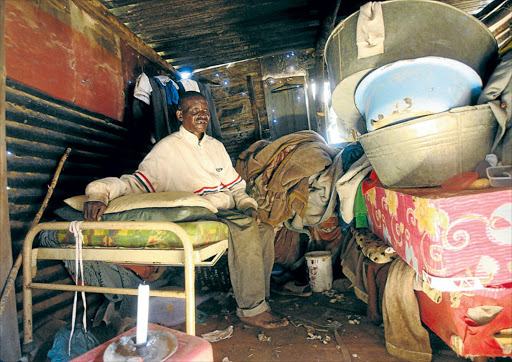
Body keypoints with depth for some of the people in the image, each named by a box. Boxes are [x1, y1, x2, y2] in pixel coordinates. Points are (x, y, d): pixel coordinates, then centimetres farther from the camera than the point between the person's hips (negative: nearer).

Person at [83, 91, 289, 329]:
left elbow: (235, 187, 21)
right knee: (244, 226, -30)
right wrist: (99, 192, -21)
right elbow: (136, 182, -4)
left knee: (265, 230, -16)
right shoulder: (167, 149, 2)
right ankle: (250, 309, -18)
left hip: (227, 213, 7)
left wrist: (248, 205, 2)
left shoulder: (216, 146, 20)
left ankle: (259, 298, 1)